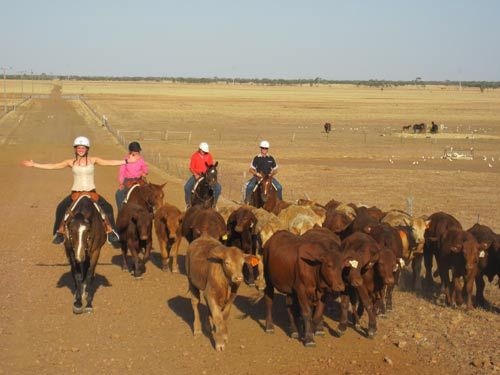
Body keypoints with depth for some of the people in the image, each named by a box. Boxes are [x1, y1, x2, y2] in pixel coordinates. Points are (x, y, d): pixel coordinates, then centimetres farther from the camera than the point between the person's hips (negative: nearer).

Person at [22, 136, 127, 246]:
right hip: (75, 193, 0)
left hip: (91, 192, 0)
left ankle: (111, 234, 1)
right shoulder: (71, 162, 2)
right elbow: (52, 166, 1)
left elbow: (109, 162, -3)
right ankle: (60, 233, -2)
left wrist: (126, 161, -11)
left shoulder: (93, 160, 2)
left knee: (107, 208, -16)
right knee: (62, 208, -21)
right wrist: (34, 165, -4)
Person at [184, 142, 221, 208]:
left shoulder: (209, 156, -1)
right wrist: (195, 175, -20)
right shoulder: (195, 156, -6)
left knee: (218, 187, -13)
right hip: (197, 175, -2)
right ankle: (188, 203, -4)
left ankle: (214, 203, 4)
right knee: (187, 187, -23)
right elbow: (191, 168, -4)